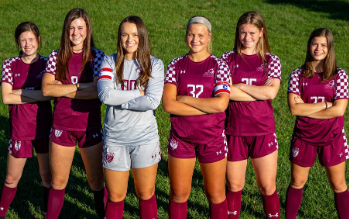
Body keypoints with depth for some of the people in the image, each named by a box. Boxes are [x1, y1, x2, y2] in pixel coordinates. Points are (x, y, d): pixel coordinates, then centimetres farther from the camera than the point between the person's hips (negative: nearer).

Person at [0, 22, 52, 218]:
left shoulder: (46, 63, 1)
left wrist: (20, 92, -16)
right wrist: (39, 94, -16)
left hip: (43, 127, 0)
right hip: (20, 128, 0)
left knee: (47, 176, 9)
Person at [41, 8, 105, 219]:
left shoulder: (97, 57, -3)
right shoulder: (56, 57, 2)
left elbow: (99, 90, -16)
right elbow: (46, 89, -11)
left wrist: (64, 89, -12)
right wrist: (79, 86, -15)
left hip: (90, 127, -1)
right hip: (62, 127, 1)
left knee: (97, 182, 9)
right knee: (58, 182, 11)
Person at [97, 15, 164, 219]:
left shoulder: (154, 64, -2)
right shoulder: (110, 62, 1)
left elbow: (152, 102, -16)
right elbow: (105, 95, -16)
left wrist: (120, 100, -12)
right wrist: (139, 93, -13)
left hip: (145, 139, -1)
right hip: (115, 139, 1)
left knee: (146, 195, 11)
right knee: (115, 197, 10)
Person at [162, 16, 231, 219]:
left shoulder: (219, 66, -3)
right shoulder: (176, 65, 1)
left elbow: (221, 104, -17)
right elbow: (168, 104, -11)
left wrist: (185, 99, -13)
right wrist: (208, 107, -15)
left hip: (212, 138, -1)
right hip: (181, 137, 1)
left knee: (216, 194, 9)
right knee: (179, 194, 10)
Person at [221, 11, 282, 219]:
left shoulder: (271, 61, 4)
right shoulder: (228, 59, 3)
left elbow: (271, 92, -14)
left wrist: (239, 86, -10)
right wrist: (259, 92, -13)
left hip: (263, 131, 0)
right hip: (235, 131, 0)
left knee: (267, 187, 5)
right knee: (234, 187, 10)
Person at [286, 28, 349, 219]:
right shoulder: (297, 75, -5)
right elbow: (294, 108, -16)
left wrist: (306, 109, -14)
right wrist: (325, 104, -17)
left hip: (332, 138, -1)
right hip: (304, 137, 1)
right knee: (297, 183, 13)